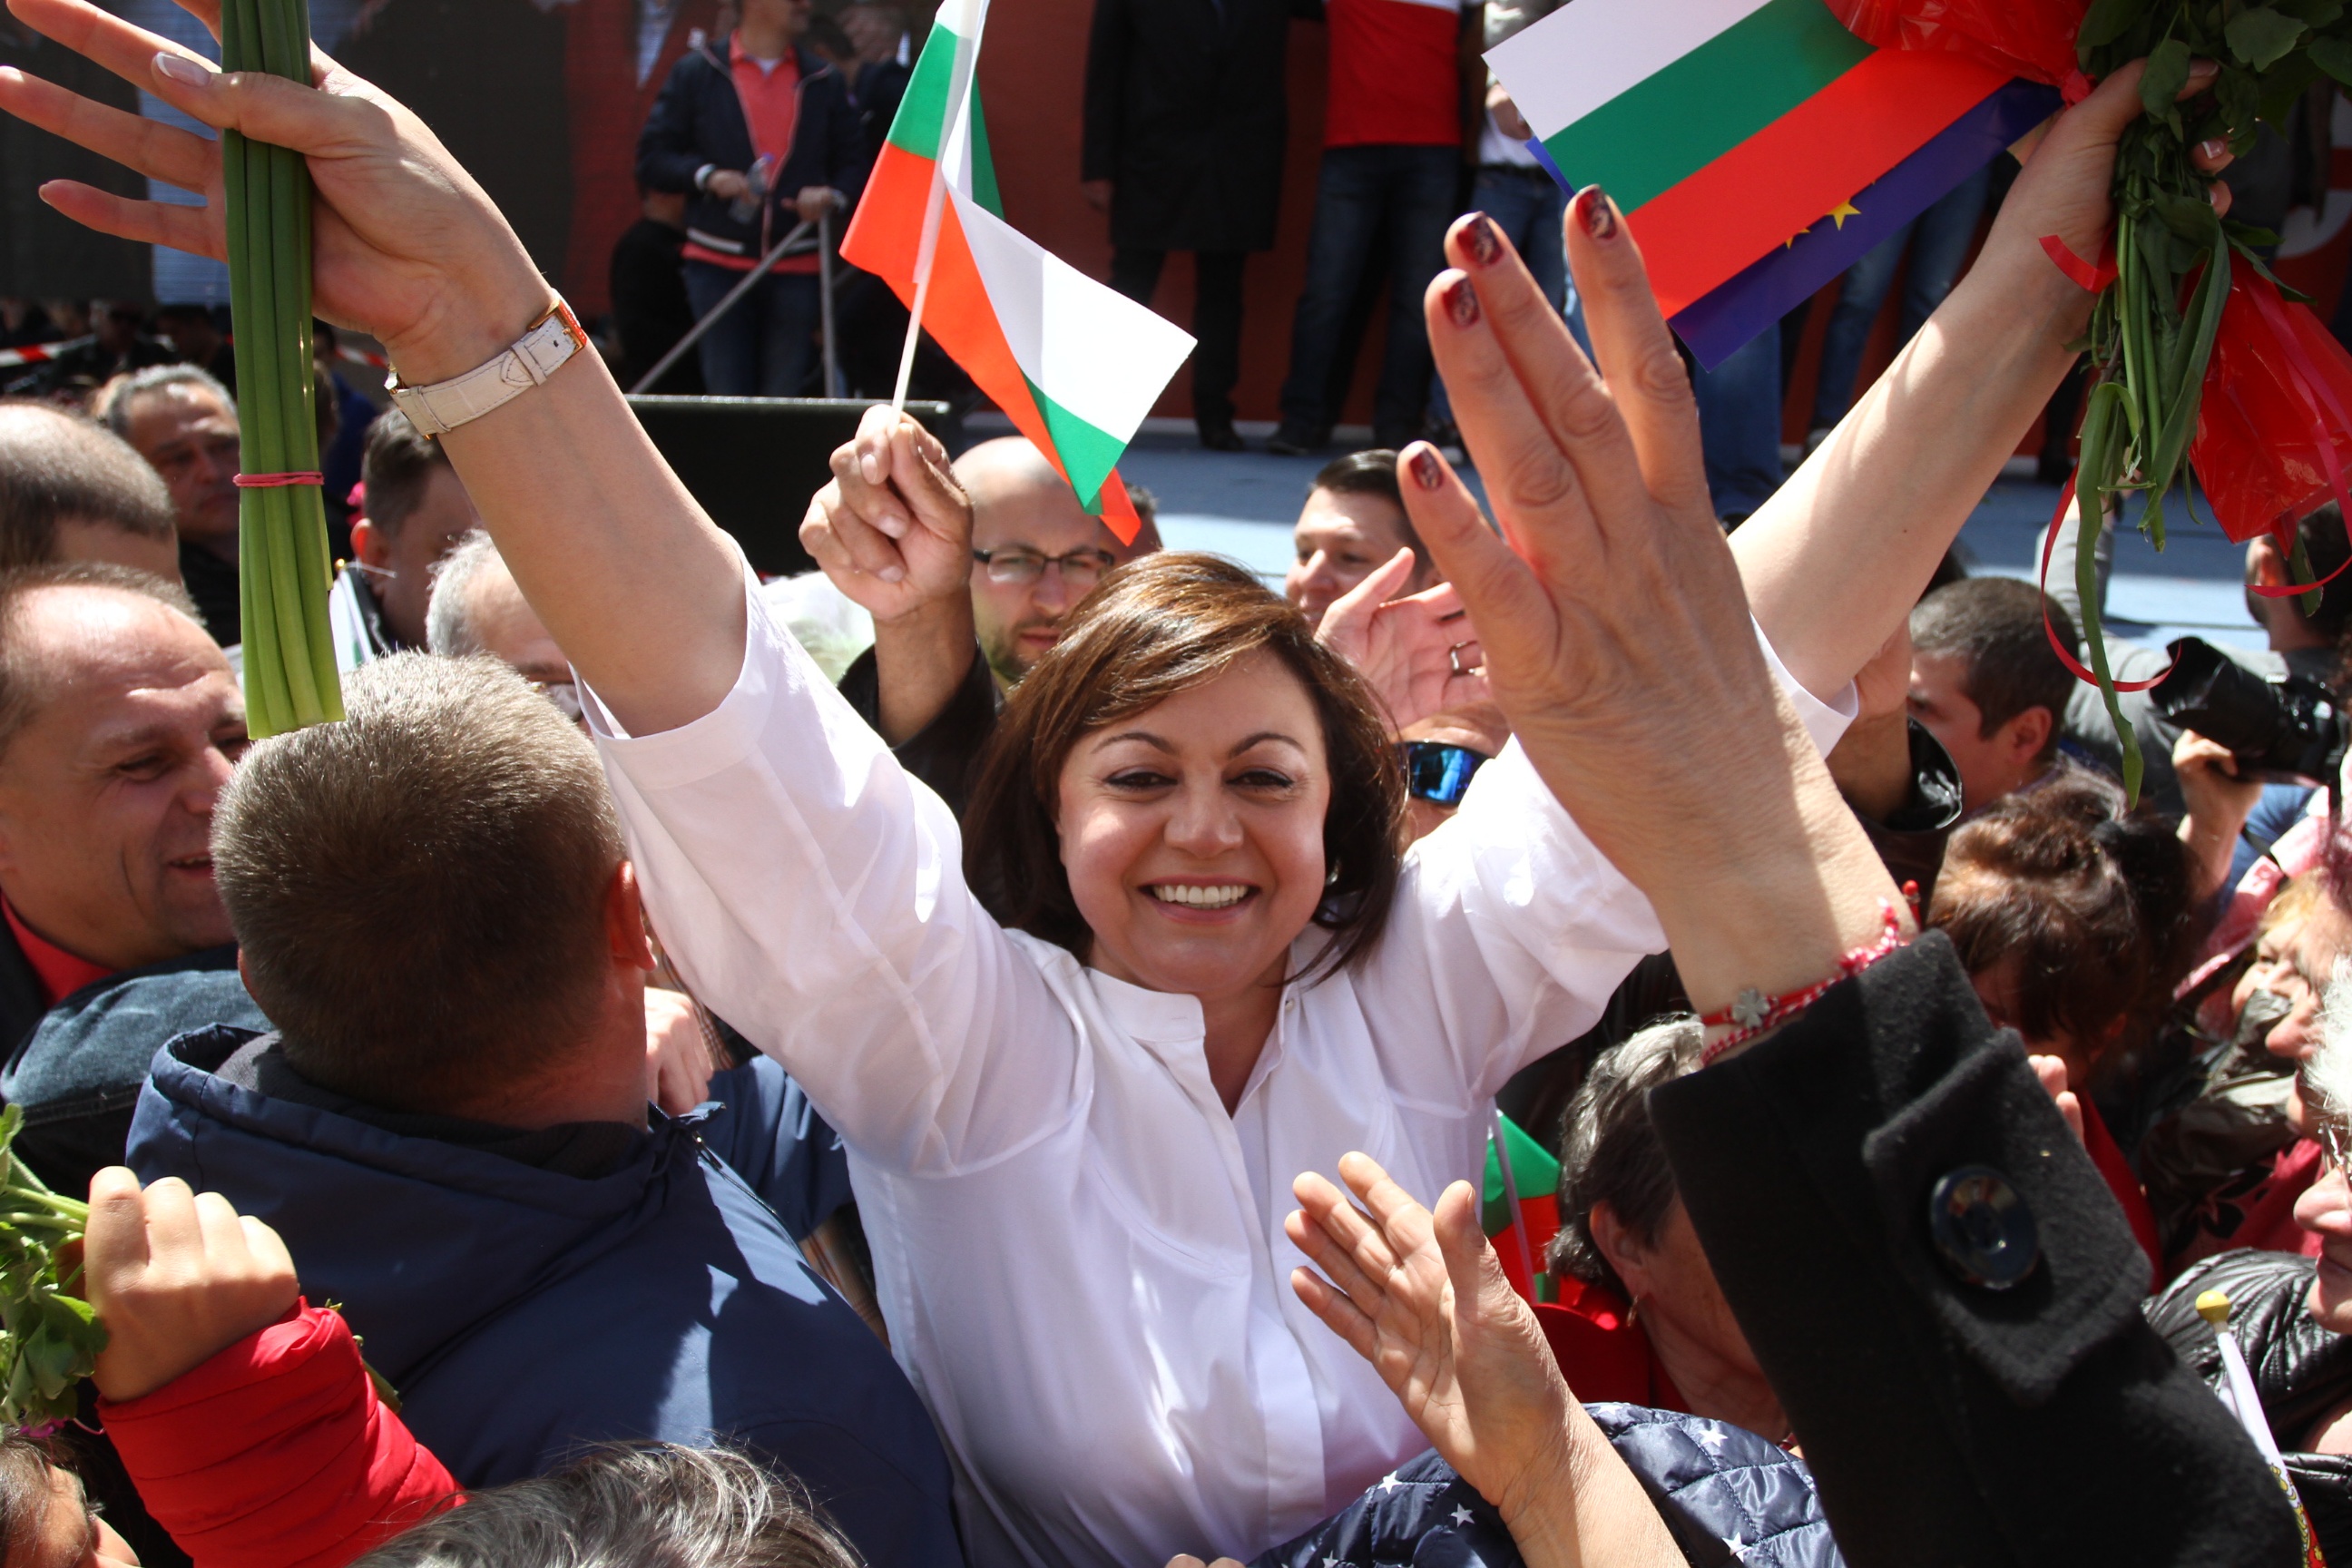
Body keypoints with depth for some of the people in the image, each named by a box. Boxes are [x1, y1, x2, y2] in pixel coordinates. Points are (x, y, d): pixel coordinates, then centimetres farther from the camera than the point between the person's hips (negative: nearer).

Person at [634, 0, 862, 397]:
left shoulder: (825, 82, 12)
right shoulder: (696, 73, 5)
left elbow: (851, 163, 13)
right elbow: (651, 159, 4)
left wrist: (832, 194, -10)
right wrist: (706, 176, -13)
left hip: (796, 270, 2)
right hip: (719, 265, -1)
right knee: (726, 397, -4)